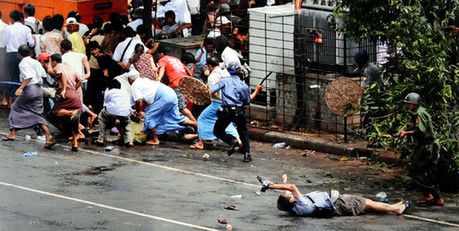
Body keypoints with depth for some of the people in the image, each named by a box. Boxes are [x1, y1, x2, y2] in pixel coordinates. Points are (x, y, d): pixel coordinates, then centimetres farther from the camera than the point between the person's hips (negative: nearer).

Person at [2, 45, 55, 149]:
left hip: (29, 89, -6)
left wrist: (21, 88, -24)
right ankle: (48, 136, -12)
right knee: (38, 114, 5)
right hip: (39, 90, 6)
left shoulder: (23, 63, -9)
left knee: (16, 108, 15)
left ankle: (12, 133, 17)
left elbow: (29, 76, -21)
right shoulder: (36, 62, 11)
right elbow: (43, 74, 9)